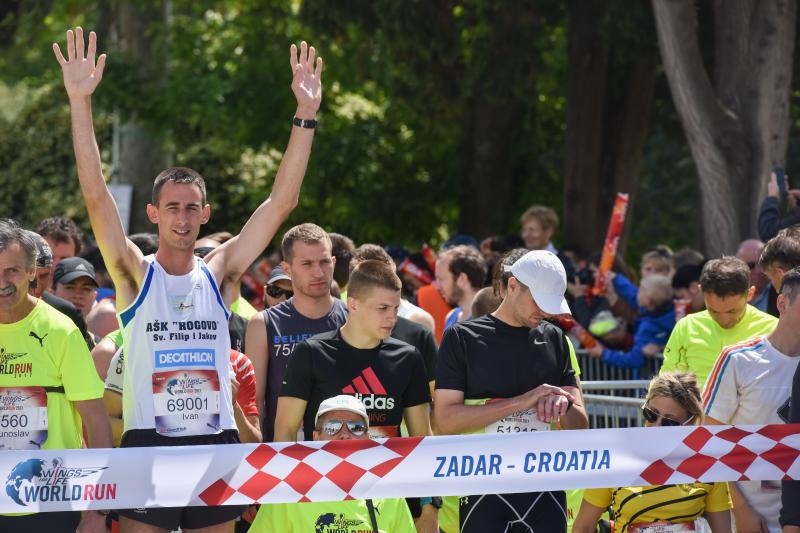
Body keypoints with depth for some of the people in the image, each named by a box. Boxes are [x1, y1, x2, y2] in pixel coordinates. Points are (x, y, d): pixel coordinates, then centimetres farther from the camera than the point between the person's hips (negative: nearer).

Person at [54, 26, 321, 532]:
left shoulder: (217, 274, 6)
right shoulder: (136, 275, 0)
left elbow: (282, 202, 3)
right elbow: (96, 196, -11)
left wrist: (306, 115, -4)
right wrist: (81, 103, -20)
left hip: (216, 443, 3)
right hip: (148, 446, -3)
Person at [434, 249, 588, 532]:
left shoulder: (554, 340, 12)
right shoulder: (463, 338, 0)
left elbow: (579, 426, 14)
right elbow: (443, 421, -10)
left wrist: (564, 404, -11)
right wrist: (522, 402, -15)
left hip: (546, 490, 4)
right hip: (484, 493, -4)